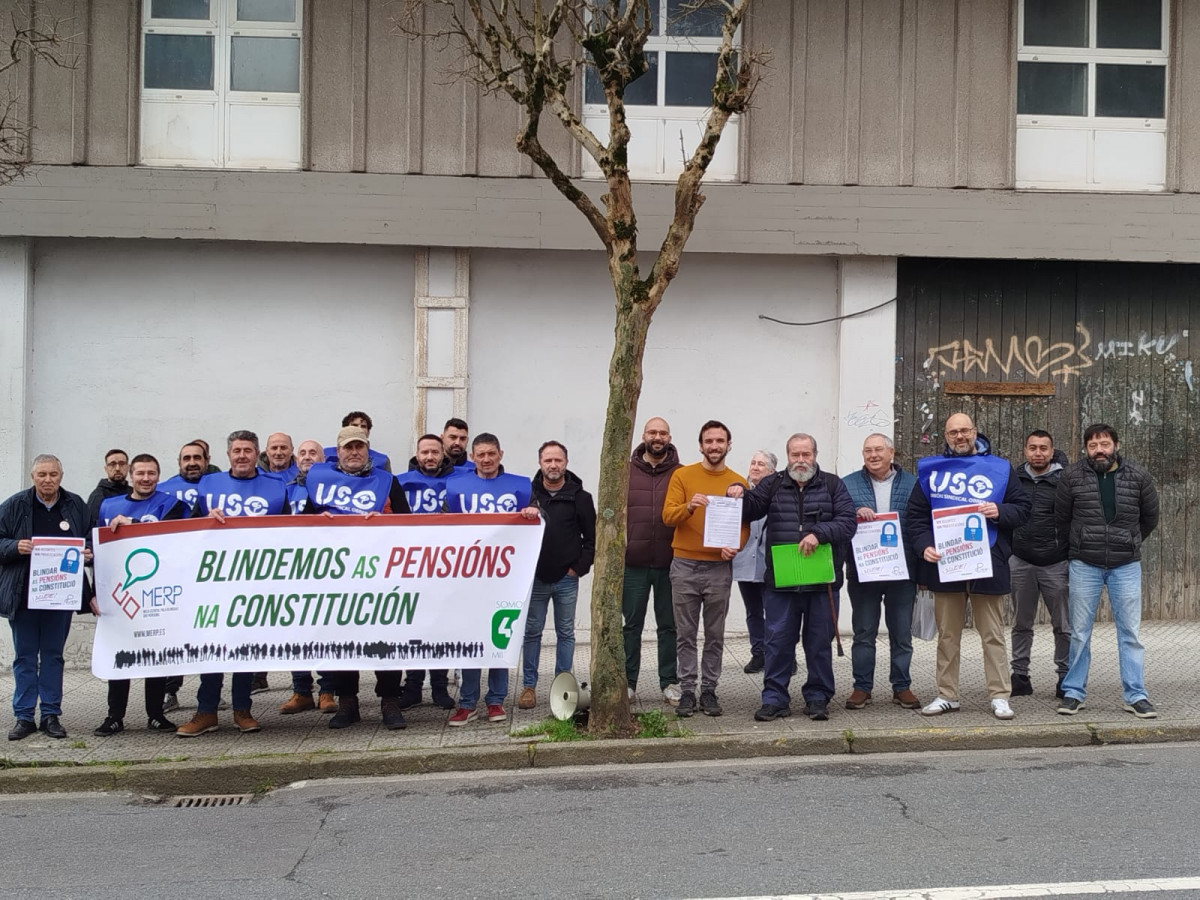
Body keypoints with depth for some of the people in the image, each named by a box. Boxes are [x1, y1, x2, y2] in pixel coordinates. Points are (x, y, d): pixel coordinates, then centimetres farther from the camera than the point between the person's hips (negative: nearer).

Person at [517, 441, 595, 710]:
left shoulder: (580, 497, 0)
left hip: (567, 579, 0)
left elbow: (592, 537, 1)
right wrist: (524, 515, -19)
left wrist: (579, 567, -6)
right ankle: (529, 686, 13)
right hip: (535, 577, 0)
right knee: (532, 632, 5)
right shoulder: (529, 494, 1)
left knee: (566, 633, 8)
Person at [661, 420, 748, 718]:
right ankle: (687, 690, 10)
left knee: (715, 635, 5)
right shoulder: (682, 475, 2)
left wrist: (735, 546, -13)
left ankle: (709, 690, 14)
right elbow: (667, 516, -5)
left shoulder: (738, 483, 6)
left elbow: (745, 524, 7)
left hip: (719, 568, 1)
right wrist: (689, 507, -25)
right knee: (686, 634, 3)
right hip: (684, 566, -1)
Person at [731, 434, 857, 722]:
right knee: (778, 641, 2)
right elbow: (750, 511, 10)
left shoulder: (833, 485, 7)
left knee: (820, 642, 7)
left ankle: (817, 698, 19)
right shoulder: (772, 485, 10)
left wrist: (819, 534, -18)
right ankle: (774, 699, 10)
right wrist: (738, 496, -11)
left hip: (822, 580, 0)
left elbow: (848, 521, -3)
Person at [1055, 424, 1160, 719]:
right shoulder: (1071, 477, -3)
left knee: (1130, 631, 2)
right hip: (1084, 565, 0)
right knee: (1079, 632, 5)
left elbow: (1150, 518, 13)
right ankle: (1073, 692, 13)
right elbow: (1061, 518, 8)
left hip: (1126, 566, 1)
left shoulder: (1138, 477, -1)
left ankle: (1135, 696, 9)